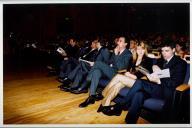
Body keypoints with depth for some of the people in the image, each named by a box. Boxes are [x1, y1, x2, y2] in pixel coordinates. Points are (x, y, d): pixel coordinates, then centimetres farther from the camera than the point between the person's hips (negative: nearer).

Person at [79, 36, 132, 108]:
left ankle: (86, 83, -15)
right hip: (109, 71, 7)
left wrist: (116, 55, -16)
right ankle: (92, 97, -30)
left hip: (117, 74, -7)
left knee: (98, 63, -25)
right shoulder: (116, 51, 18)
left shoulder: (128, 54, -3)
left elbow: (121, 67, -16)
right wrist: (108, 67, 2)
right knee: (96, 71, -26)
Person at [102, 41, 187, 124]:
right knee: (139, 95, -29)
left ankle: (120, 106, -18)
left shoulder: (181, 63, 2)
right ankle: (129, 122, -28)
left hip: (166, 91, -6)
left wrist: (158, 81, -24)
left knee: (139, 82, -27)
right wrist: (154, 67, -3)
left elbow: (176, 83, -10)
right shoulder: (161, 60, 23)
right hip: (154, 87, 6)